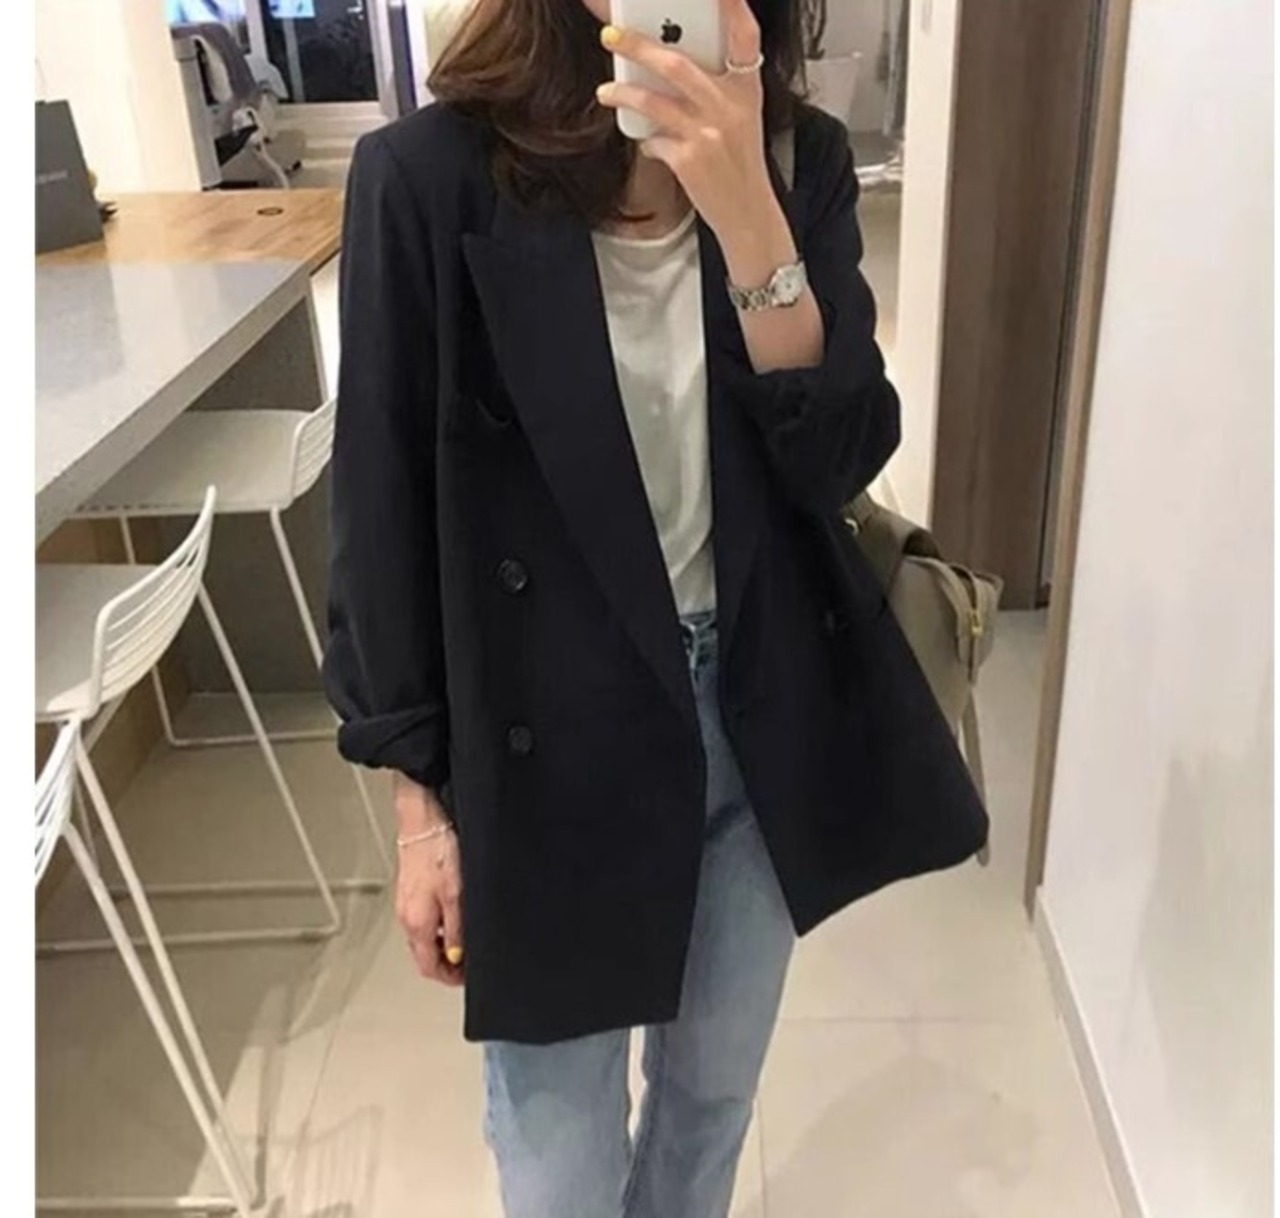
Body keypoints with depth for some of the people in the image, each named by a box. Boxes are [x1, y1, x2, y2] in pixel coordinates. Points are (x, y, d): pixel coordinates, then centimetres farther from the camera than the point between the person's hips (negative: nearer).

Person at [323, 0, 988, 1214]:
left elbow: (841, 460, -11)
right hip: (549, 736, -3)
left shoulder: (799, 160, -3)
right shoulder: (434, 175, -14)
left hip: (766, 712, 4)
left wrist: (747, 216, -26)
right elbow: (383, 509, -9)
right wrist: (422, 796, -5)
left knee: (716, 1094, 25)